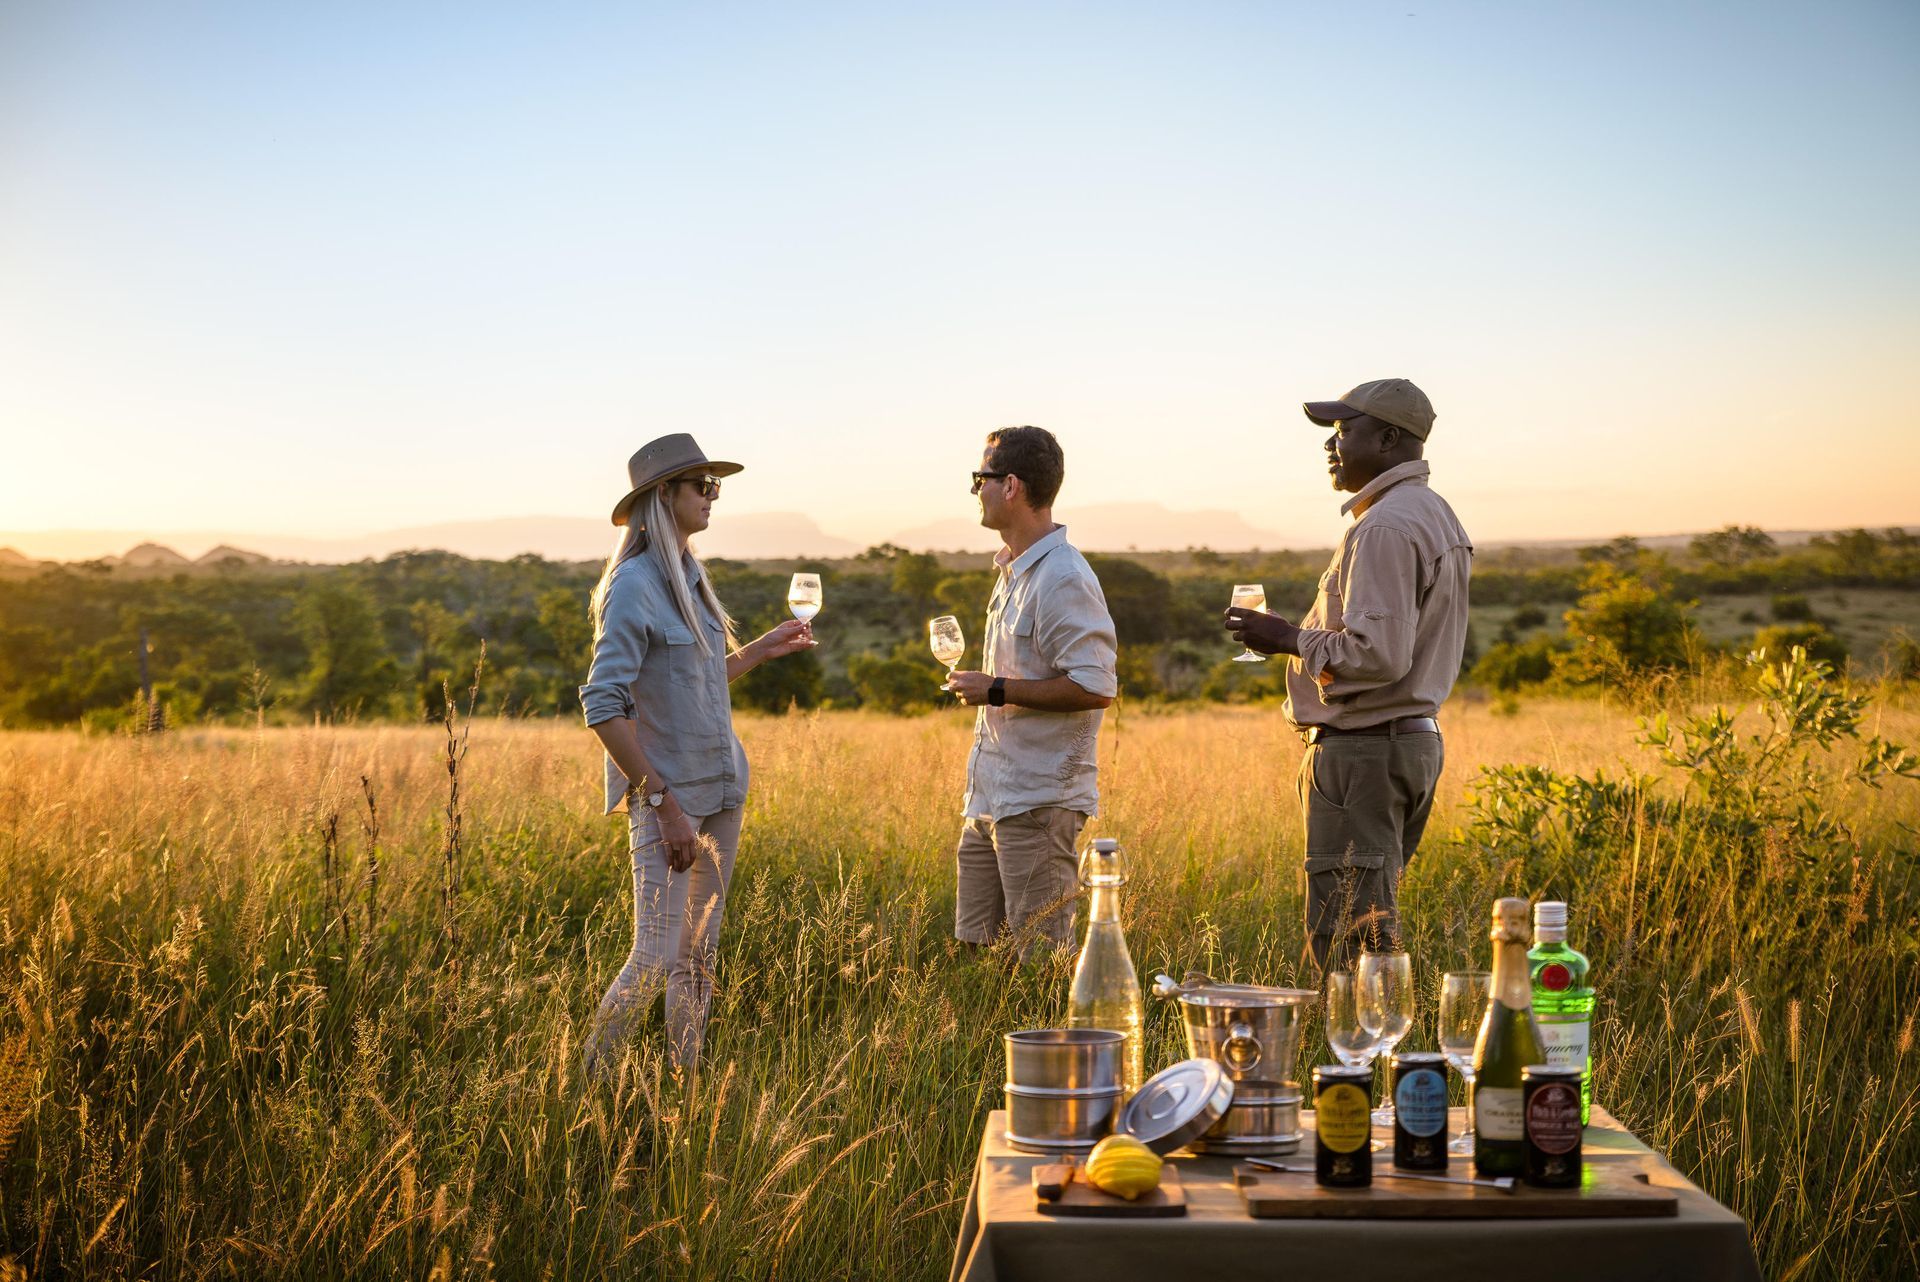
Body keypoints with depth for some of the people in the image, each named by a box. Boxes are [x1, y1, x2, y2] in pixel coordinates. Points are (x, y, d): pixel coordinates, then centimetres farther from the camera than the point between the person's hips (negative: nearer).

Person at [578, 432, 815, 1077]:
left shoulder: (690, 576, 11)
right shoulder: (633, 586, -14)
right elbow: (603, 706, -20)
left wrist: (766, 647, 19)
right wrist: (664, 804, -21)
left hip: (720, 792, 8)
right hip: (666, 795, -8)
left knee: (698, 956, 11)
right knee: (656, 958, -9)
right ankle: (589, 1076, 8)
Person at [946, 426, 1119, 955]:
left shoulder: (1064, 579, -17)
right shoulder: (1013, 570, 15)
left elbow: (1094, 688, -22)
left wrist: (998, 690, -17)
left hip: (1039, 798, -10)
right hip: (991, 794, 10)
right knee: (972, 944, 13)